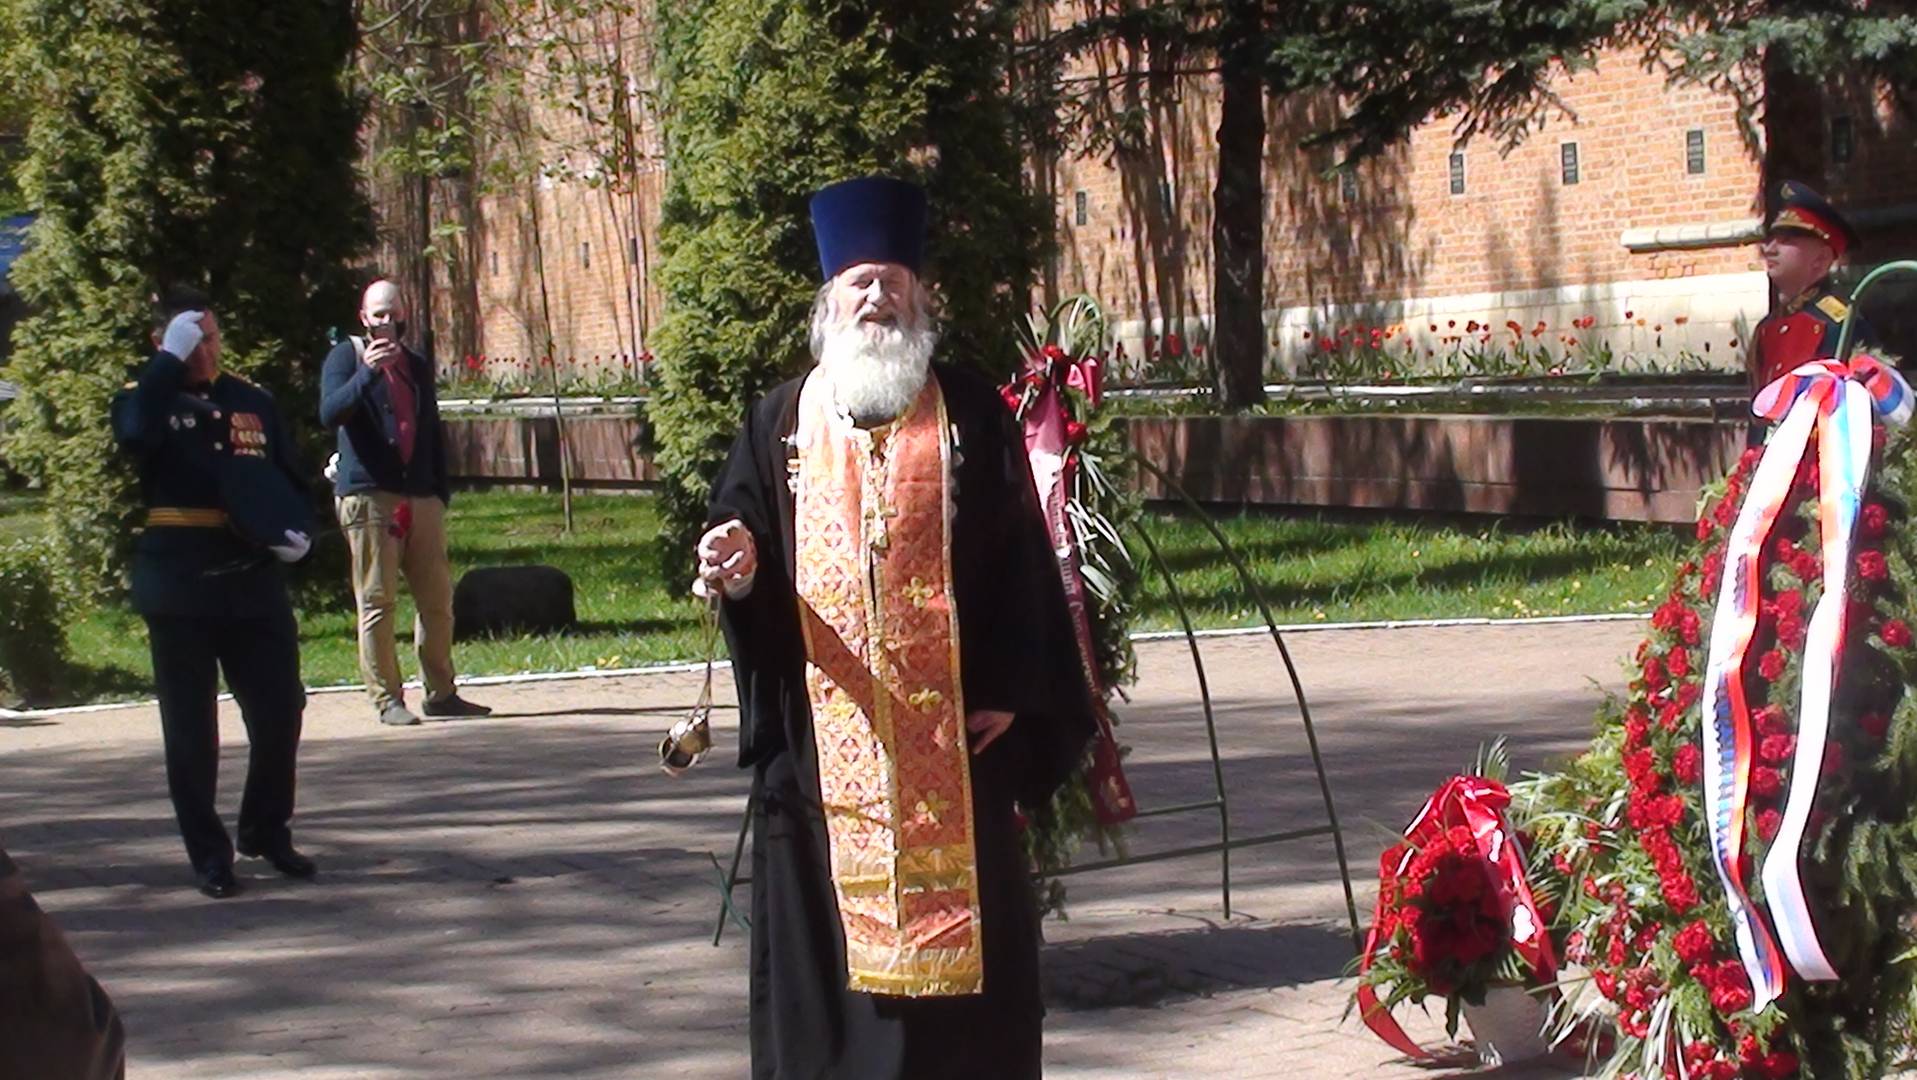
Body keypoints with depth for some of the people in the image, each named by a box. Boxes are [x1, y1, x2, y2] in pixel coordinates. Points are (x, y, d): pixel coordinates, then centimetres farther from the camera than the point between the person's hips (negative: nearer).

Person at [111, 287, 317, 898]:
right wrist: (169, 359, -21)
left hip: (254, 581, 3)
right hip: (179, 588, -3)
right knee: (191, 728, 2)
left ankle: (266, 832, 25)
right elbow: (136, 435, -24)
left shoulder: (253, 403, 12)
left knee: (280, 712, 5)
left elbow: (290, 481, 16)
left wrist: (298, 533, -3)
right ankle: (209, 856, 11)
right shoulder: (147, 398, 1)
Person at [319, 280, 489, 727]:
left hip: (421, 499, 5)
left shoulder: (418, 366, 20)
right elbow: (330, 413, -14)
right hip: (367, 496, -5)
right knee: (377, 601, -5)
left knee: (437, 597, 4)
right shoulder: (346, 357, 3)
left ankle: (441, 692, 12)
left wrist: (441, 492, 14)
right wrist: (367, 372, -27)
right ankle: (386, 697, -3)